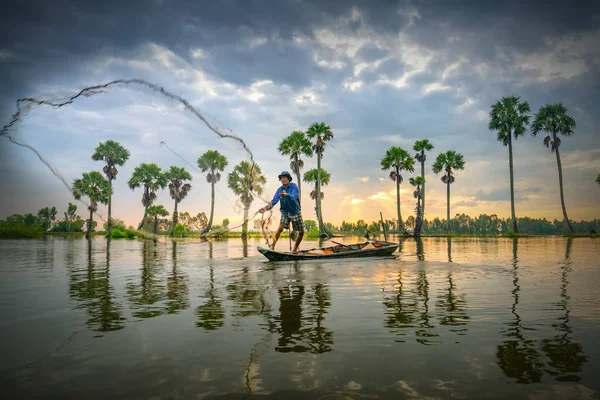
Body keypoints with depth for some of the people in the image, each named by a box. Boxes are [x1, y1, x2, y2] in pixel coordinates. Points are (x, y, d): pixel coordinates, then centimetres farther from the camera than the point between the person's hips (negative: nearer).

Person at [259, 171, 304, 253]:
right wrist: (266, 208, -35)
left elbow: (294, 197, -30)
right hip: (285, 213, 0)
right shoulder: (279, 190, -6)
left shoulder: (294, 186, -12)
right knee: (280, 228, -21)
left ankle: (295, 248, 23)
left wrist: (287, 195, -52)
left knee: (301, 232, 4)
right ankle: (272, 246, -17)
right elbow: (274, 201, -16)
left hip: (296, 212, 0)